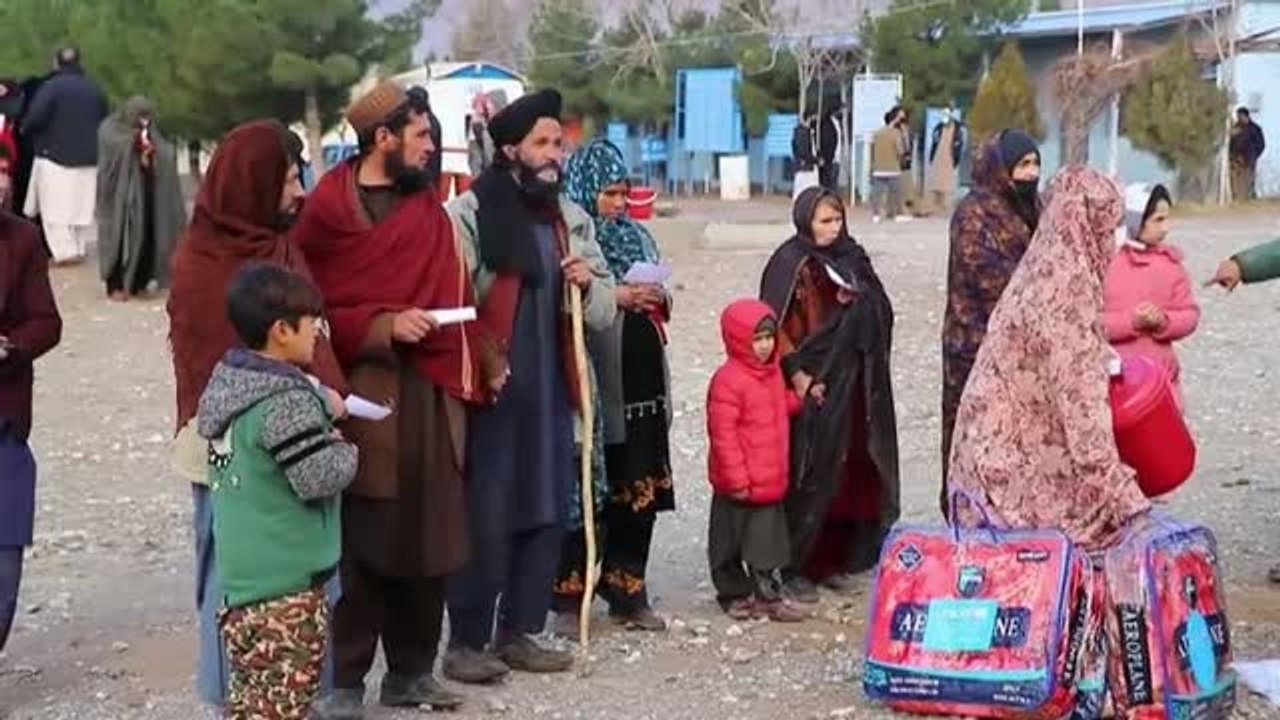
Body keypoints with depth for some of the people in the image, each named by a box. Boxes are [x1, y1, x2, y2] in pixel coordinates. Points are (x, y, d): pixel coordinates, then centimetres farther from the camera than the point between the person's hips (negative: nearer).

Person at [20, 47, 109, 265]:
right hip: (89, 158, 6)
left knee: (56, 207, -1)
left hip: (56, 156, -6)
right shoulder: (94, 89, 8)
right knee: (81, 206, 12)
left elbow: (35, 118, -20)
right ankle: (79, 249, 15)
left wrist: (24, 129, -1)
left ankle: (65, 252, -7)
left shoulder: (52, 87, -12)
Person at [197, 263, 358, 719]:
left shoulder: (227, 384, 9)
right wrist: (344, 449, -2)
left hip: (239, 574, 9)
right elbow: (318, 478, -23)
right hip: (287, 584, -9)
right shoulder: (288, 402, -19)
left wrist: (321, 409, 13)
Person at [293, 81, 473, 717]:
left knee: (429, 538, 9)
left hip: (431, 397, 5)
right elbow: (313, 311, -6)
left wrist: (468, 371, 3)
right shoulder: (326, 210, -4)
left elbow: (454, 296, 11)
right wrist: (382, 326, -16)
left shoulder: (429, 211, 13)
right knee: (360, 545, -3)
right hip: (364, 398, -5)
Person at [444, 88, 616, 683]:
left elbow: (604, 313, 15)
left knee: (547, 515, 10)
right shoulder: (469, 213, -6)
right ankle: (466, 642, 6)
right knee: (485, 518, -4)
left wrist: (591, 284, -6)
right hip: (490, 393, -6)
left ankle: (518, 633, 22)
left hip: (553, 392, 6)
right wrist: (482, 366, -15)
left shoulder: (572, 219, 14)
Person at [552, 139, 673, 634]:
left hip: (641, 384, 7)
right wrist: (615, 297, -18)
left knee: (639, 491, 10)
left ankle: (628, 591, 21)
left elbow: (661, 296, 24)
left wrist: (656, 299, 2)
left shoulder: (636, 237, 16)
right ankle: (570, 595, 8)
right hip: (591, 385, -7)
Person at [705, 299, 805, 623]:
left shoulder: (772, 371, 8)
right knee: (732, 539, 6)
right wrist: (736, 480, -19)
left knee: (769, 540, 13)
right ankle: (734, 594, 19)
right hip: (740, 485, -8)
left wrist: (800, 399, 4)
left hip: (771, 480, 8)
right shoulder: (728, 380, -19)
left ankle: (769, 595, 22)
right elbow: (722, 433, -19)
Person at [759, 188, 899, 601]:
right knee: (811, 477, -6)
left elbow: (882, 313, 20)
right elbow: (773, 327, -12)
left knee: (853, 473, 8)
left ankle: (835, 560, 19)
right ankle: (795, 567, 2)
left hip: (855, 386, 7)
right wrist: (797, 374, -18)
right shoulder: (791, 264, -7)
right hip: (814, 387, -7)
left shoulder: (851, 257, 13)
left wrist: (859, 300, 1)